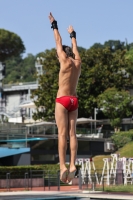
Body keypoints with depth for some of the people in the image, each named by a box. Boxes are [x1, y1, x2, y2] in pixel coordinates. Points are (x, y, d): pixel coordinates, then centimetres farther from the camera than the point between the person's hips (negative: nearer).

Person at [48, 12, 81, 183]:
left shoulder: (65, 61, -3)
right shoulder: (78, 62, 10)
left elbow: (59, 42, 5)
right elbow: (74, 47, 27)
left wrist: (54, 25, 15)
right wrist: (72, 34, 43)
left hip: (62, 100, -5)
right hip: (74, 100, 5)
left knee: (62, 133, -11)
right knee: (72, 133, 1)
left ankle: (63, 166, -19)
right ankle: (72, 165, -7)